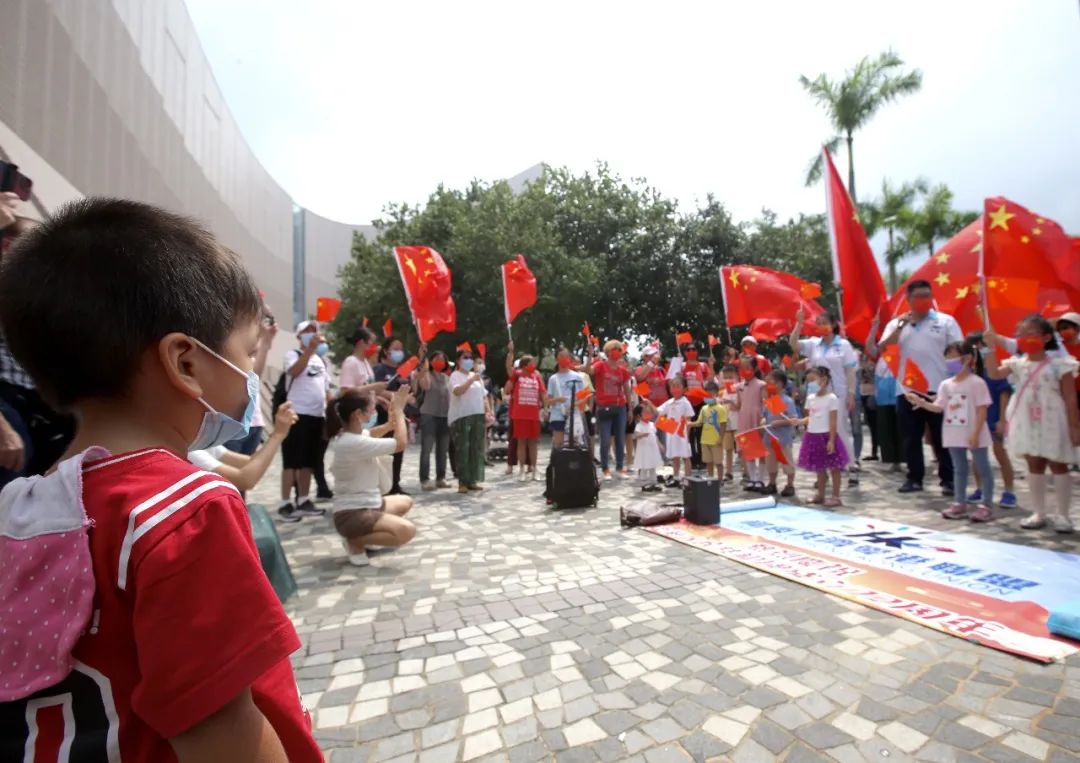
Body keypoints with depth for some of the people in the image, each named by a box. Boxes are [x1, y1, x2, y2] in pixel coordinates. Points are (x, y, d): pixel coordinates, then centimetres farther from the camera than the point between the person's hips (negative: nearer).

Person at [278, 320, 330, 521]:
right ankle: (285, 504, 1)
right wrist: (310, 348, -25)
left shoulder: (320, 359, 19)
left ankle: (303, 501, 18)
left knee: (308, 462, 10)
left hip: (318, 416, 7)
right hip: (298, 414, -7)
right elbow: (294, 371, -23)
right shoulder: (293, 355, -1)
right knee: (292, 461, -4)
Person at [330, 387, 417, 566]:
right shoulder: (354, 443, -26)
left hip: (367, 504, 11)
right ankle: (355, 542, -6)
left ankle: (367, 535, 18)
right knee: (407, 531, -31)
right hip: (352, 514, -11)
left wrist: (390, 423, 7)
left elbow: (370, 434, 28)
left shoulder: (349, 434, 5)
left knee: (405, 502, 30)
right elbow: (401, 443, -24)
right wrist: (398, 410, -12)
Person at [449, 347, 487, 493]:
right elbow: (457, 391, -23)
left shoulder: (476, 376, 18)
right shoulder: (455, 375, -3)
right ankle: (462, 482, -1)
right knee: (463, 450, -6)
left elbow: (484, 396, 19)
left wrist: (488, 412, 8)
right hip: (461, 417, -7)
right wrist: (471, 380, -25)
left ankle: (473, 480, 15)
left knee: (476, 450, 7)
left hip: (478, 416, 7)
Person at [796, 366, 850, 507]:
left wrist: (831, 440, -16)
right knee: (819, 468, 16)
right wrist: (799, 421, -5)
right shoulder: (810, 398, 9)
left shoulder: (831, 398, -11)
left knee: (833, 468, 4)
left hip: (826, 436, -7)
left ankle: (835, 497, 12)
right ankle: (820, 495, 26)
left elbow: (833, 422, -13)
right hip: (813, 436, 7)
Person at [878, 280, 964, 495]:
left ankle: (948, 479, 15)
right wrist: (900, 326, -12)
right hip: (907, 390, 2)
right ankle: (914, 478, 17)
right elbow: (882, 349, -5)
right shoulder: (896, 323, 9)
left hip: (938, 389, -1)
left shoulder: (946, 321, 5)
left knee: (942, 437, 5)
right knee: (911, 438, 8)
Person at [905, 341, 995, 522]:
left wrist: (976, 433, -17)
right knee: (959, 469, 13)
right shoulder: (946, 384, 7)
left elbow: (982, 410, -12)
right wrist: (920, 402, -15)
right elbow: (939, 407, 1)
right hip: (954, 435, 6)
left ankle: (985, 506, 11)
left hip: (973, 435, -6)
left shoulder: (976, 382, -9)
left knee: (983, 469, 5)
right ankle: (960, 504, 21)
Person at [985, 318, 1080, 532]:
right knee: (1034, 466, 11)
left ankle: (1062, 515, 17)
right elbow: (994, 373, -14)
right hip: (1027, 423, 4)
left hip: (1052, 423, -3)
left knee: (1058, 466, 6)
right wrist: (991, 347, -21)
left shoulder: (1059, 364, -7)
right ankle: (1038, 513, 20)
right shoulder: (1017, 363, 3)